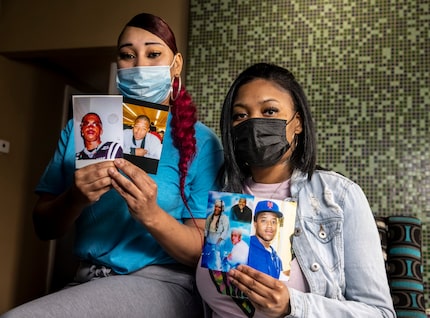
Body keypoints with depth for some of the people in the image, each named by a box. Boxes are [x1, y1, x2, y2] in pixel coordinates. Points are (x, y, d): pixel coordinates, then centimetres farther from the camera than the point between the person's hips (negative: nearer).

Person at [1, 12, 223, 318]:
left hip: (162, 283, -4)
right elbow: (44, 227, 7)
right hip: (88, 281, 4)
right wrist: (75, 198, -15)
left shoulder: (200, 141, -5)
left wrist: (151, 216, -26)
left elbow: (203, 252, -7)